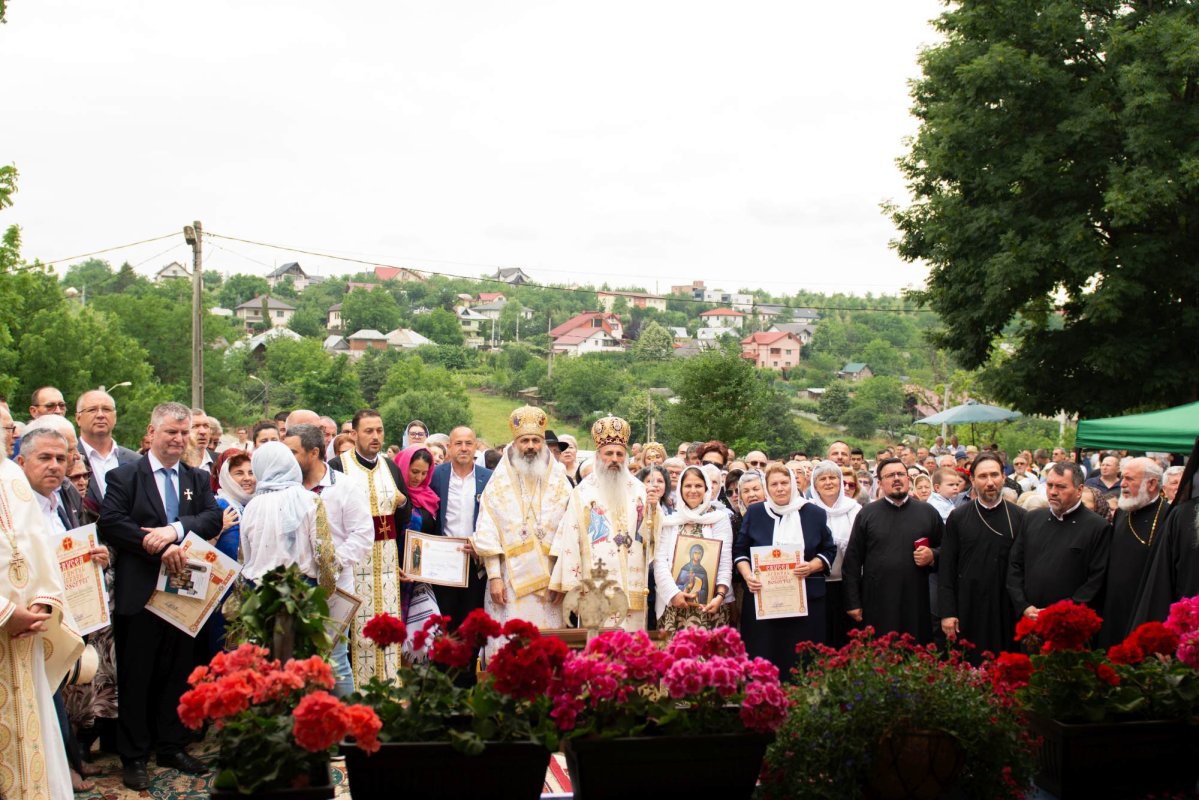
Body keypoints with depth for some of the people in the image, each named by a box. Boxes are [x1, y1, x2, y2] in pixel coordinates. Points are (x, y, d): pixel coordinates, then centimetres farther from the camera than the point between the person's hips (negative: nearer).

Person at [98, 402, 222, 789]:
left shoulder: (198, 479, 12)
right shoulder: (124, 477, 0)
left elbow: (214, 518, -2)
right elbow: (109, 523, -13)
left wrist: (177, 529, -20)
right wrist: (157, 547, -20)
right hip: (139, 593, -4)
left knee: (178, 672, 11)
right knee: (136, 676, 2)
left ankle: (172, 747, 23)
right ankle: (134, 756, 11)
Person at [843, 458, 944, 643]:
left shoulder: (928, 512, 9)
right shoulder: (867, 514, 6)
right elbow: (852, 561, 4)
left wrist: (933, 557, -7)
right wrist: (853, 602, 0)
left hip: (916, 604, 1)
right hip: (877, 605, -1)